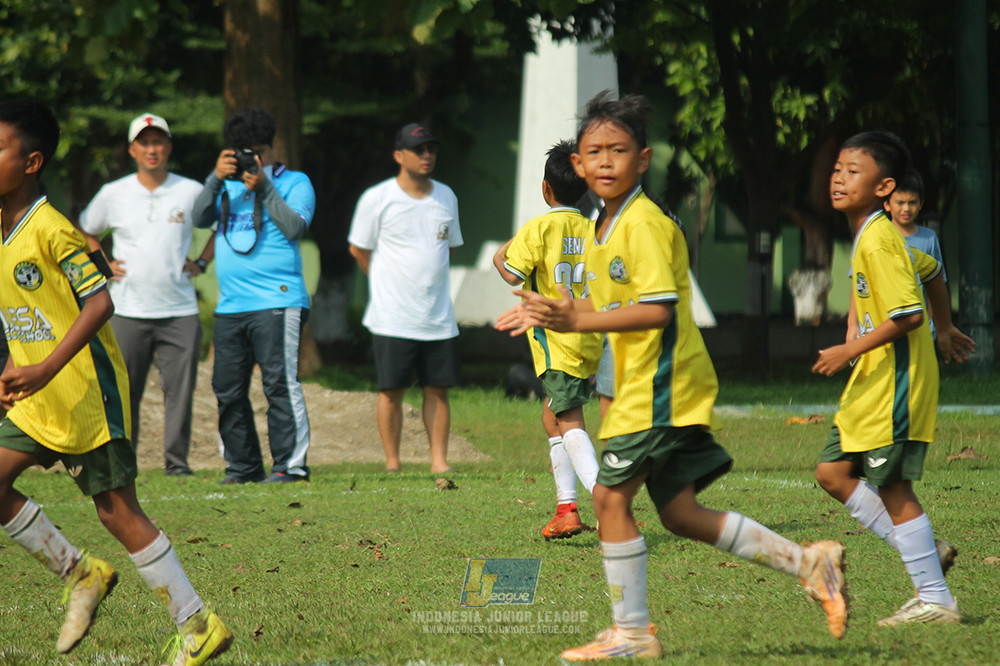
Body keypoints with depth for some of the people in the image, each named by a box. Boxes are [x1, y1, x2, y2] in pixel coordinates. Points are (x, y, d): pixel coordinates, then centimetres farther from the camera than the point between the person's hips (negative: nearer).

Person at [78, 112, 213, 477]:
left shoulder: (192, 192, 4)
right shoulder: (113, 194, 6)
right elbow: (85, 232, 21)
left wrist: (202, 262, 7)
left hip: (180, 310, 0)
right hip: (128, 309, 0)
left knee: (180, 388, -3)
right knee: (123, 388, 0)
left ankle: (176, 460, 2)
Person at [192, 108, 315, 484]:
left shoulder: (294, 182, 6)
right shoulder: (228, 185, 19)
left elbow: (295, 228, -9)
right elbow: (200, 219, 6)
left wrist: (264, 187, -12)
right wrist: (216, 179, -6)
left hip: (277, 302, -6)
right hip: (230, 307, 6)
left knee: (280, 383, -11)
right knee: (228, 390, 6)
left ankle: (290, 464, -10)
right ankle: (242, 466, 15)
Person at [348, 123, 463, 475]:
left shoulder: (446, 197, 10)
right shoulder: (377, 198, -4)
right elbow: (359, 249, 5)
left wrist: (426, 278, 13)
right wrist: (388, 281, 10)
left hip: (439, 316, 4)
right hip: (392, 317, -4)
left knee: (437, 389, 4)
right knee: (391, 390, -1)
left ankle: (439, 459, 9)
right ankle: (392, 462, 5)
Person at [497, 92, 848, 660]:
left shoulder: (644, 224, -15)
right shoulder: (606, 229, 15)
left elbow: (657, 309, -23)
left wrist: (576, 321, -26)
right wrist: (549, 314, 19)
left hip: (661, 388, -10)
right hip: (646, 386, 10)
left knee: (611, 497, -7)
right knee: (680, 513, 9)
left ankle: (632, 632, 0)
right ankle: (808, 563, 12)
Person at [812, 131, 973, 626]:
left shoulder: (878, 241, -19)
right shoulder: (871, 235, 11)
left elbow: (908, 315, -25)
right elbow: (932, 274, 25)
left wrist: (850, 351, -21)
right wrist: (945, 328, 37)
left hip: (895, 383, -10)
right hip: (872, 383, 10)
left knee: (891, 486, -5)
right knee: (833, 472, 10)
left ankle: (936, 600, 3)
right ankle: (926, 552, 15)